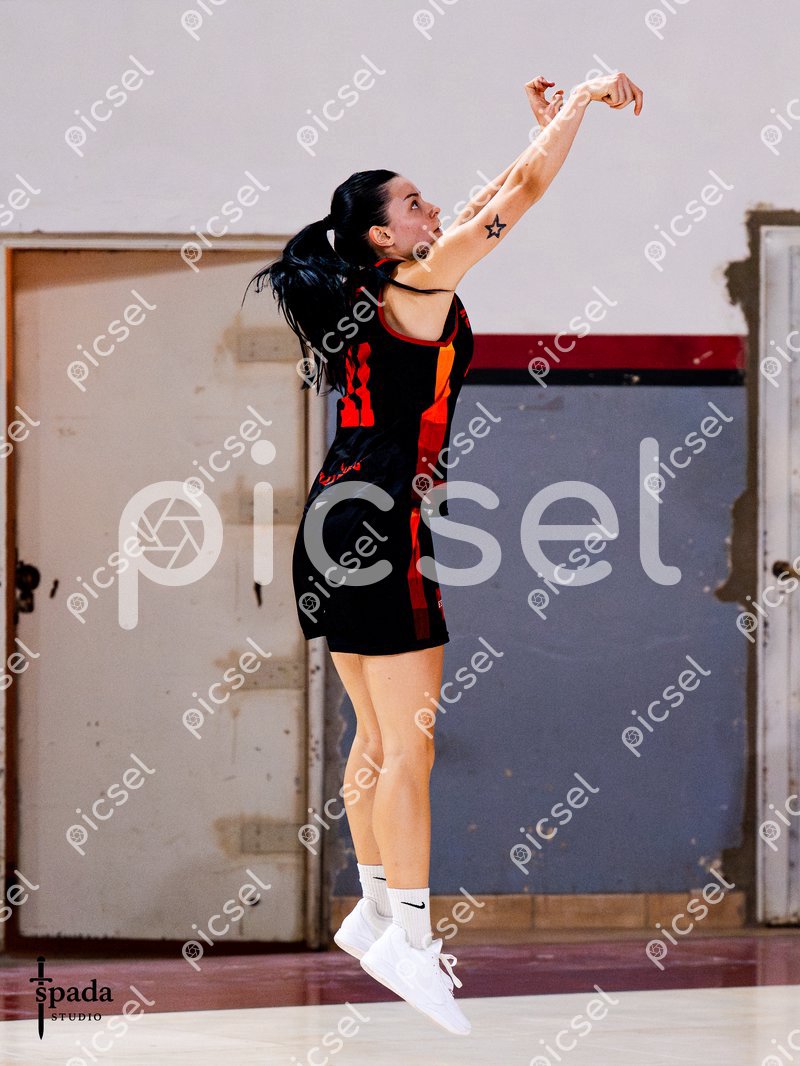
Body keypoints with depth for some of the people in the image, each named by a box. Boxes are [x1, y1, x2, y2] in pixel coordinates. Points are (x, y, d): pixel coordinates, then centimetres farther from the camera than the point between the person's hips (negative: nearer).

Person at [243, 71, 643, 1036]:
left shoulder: (375, 289, 14)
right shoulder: (418, 284, -10)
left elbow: (488, 205, 29)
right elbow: (523, 191, -9)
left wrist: (544, 124, 31)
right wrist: (585, 99, 2)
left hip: (339, 524, 10)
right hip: (383, 524, -10)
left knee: (378, 735, 15)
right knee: (412, 744, -7)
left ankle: (375, 908, 22)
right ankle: (408, 939, -5)